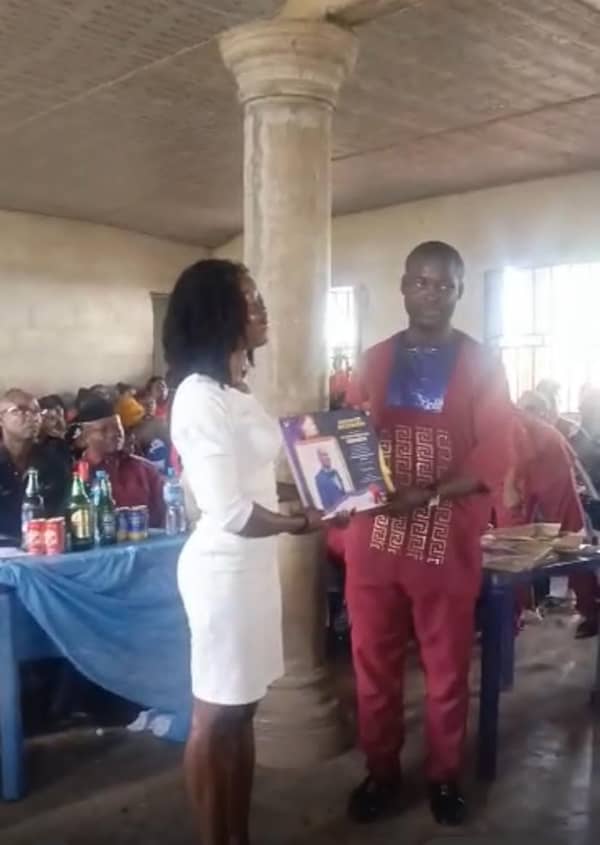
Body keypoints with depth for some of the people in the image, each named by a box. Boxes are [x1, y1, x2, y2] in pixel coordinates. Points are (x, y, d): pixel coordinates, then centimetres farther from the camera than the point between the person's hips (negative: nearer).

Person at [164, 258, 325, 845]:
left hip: (250, 565, 10)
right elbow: (229, 511, -23)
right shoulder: (201, 397, -20)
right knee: (216, 715, 6)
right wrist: (302, 524, -11)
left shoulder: (232, 390, 11)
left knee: (242, 708, 18)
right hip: (224, 570, -10)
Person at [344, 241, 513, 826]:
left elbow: (492, 464, -6)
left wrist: (429, 495, -20)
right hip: (374, 540, 3)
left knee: (447, 668, 10)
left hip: (447, 543, -2)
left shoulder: (482, 366, 0)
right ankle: (381, 771, 30)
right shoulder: (374, 362, 9)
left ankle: (445, 776, 30)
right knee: (373, 664, 11)